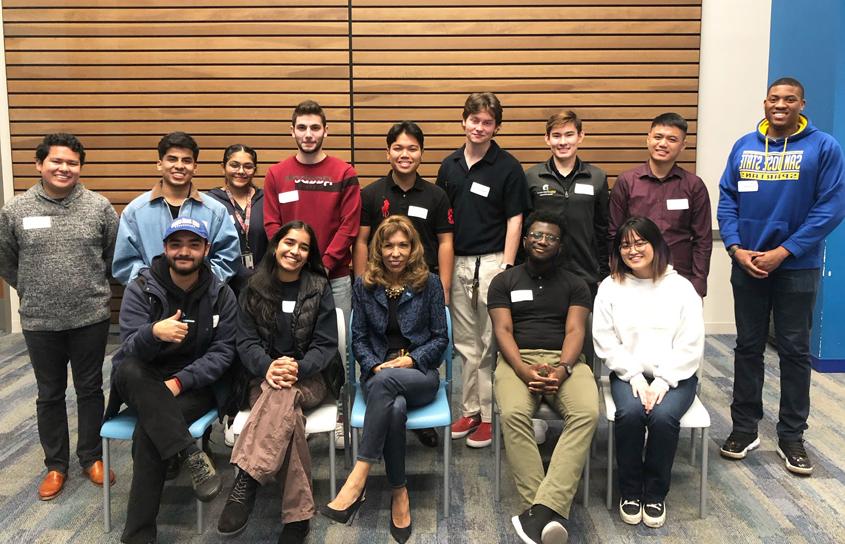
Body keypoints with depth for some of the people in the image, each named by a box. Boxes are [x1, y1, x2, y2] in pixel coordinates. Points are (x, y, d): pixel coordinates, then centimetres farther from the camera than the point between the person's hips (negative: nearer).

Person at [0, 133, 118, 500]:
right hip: (40, 322, 1)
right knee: (50, 394, 14)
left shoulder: (100, 208, -5)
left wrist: (92, 288, 8)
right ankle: (55, 465, 29)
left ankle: (91, 457, 29)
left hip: (91, 318, 0)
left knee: (90, 390, 12)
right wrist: (34, 291, 11)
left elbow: (114, 255, 6)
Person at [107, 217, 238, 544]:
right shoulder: (140, 290, -4)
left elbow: (222, 352, -5)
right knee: (128, 369, -34)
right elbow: (129, 350, -15)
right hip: (144, 383, 1)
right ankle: (192, 456, -37)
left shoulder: (221, 296, -1)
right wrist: (153, 332, -40)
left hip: (196, 384, -1)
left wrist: (179, 381, -21)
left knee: (148, 431, -30)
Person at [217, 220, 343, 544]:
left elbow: (325, 344, -2)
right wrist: (268, 366, -22)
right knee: (287, 413, -35)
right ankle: (298, 515, -36)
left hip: (310, 378, -1)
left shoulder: (319, 288, 4)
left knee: (284, 393, -38)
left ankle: (245, 483, -44)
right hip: (264, 377, 1)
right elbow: (246, 341, 1)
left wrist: (297, 368, -23)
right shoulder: (254, 288, 8)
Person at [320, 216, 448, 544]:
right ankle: (399, 492, -23)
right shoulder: (364, 285, 8)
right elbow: (359, 339, 9)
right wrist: (373, 366, -10)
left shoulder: (429, 283, 4)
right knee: (395, 407, -36)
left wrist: (411, 360, -11)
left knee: (386, 382, -38)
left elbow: (440, 338, 5)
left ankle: (358, 478, -37)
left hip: (419, 374, -1)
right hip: (377, 373, 1)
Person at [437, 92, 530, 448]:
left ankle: (488, 415, 11)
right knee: (465, 345, 12)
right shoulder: (449, 165, 9)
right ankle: (469, 410, 23)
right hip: (456, 262, 5)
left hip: (491, 262, -5)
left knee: (489, 345, 1)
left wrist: (507, 268, -12)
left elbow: (514, 220, -6)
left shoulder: (508, 167, -4)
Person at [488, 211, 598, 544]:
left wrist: (562, 369, -20)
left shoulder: (575, 285, 15)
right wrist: (524, 370, -17)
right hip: (518, 360, -1)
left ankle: (541, 510, -39)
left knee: (587, 413, -31)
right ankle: (548, 513, -32)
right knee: (513, 413, -34)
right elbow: (503, 331, 1)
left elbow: (575, 331, 1)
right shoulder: (504, 282, 13)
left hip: (565, 359, 1)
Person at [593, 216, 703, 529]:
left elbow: (691, 346, -3)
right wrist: (635, 375, -12)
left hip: (674, 375, 0)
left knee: (663, 416, -30)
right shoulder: (610, 287, 5)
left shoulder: (680, 287, 2)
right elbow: (605, 342, -1)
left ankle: (655, 494, -6)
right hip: (628, 373, 1)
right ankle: (629, 491, -7)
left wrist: (663, 381, -14)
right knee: (629, 413, -30)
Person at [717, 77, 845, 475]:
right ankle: (745, 427, 22)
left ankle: (791, 436, 19)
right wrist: (735, 248, -9)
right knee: (748, 347, 10)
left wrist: (783, 252, -15)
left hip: (797, 267, -2)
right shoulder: (744, 147, 5)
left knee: (795, 351, 7)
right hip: (747, 265, 3)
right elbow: (727, 200, 4)